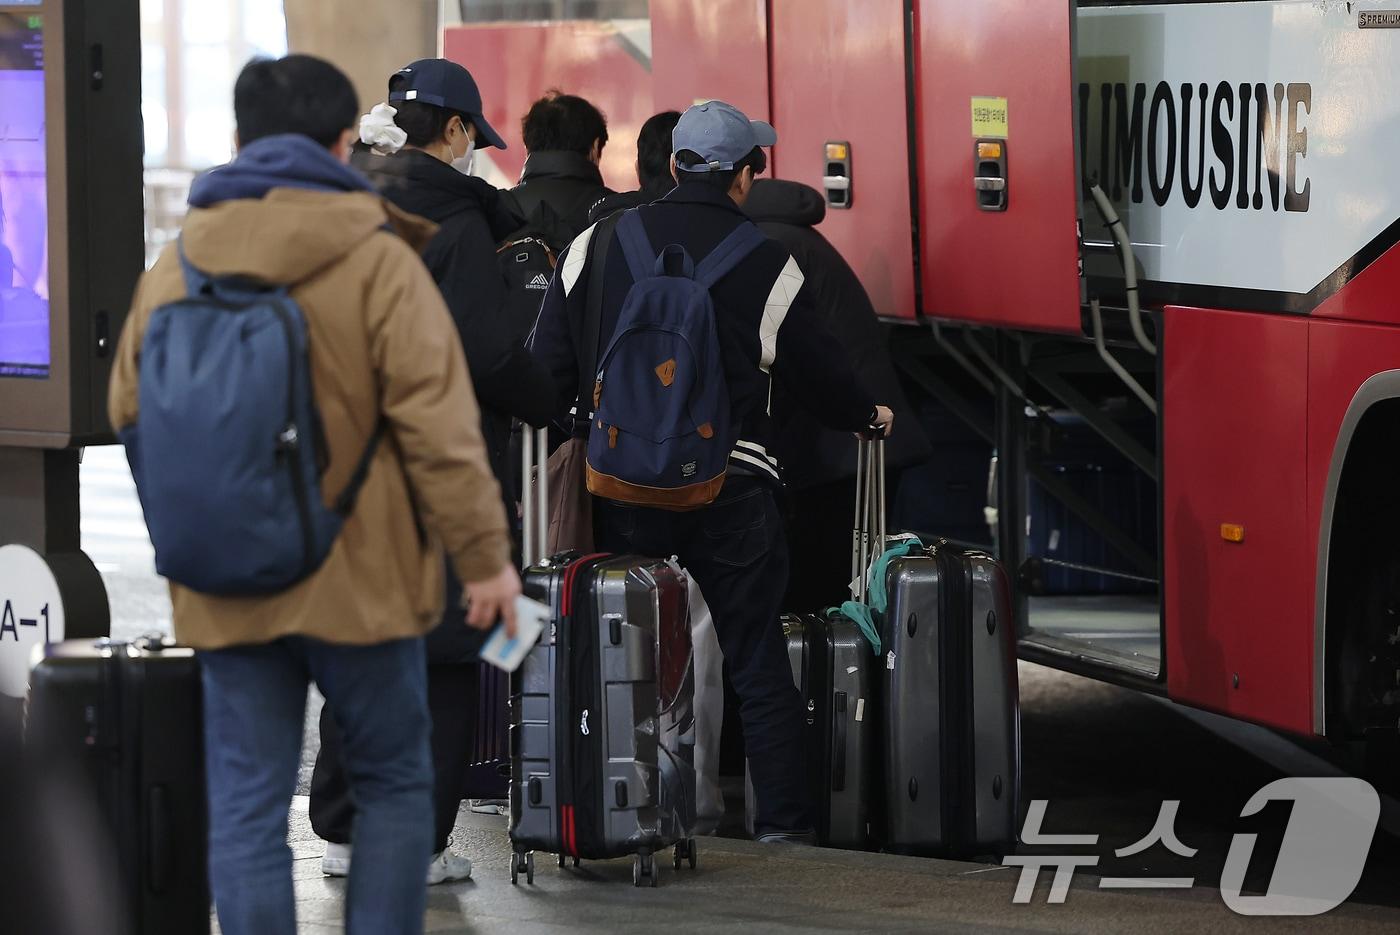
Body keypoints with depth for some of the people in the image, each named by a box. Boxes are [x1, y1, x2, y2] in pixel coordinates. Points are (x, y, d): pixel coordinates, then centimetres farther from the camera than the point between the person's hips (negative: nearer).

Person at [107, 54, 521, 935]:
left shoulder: (175, 267, 4)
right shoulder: (378, 261, -9)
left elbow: (131, 410, 12)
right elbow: (438, 426, -13)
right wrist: (485, 554, -6)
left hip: (226, 594, 3)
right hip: (360, 580, -3)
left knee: (246, 809, 5)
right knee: (394, 786, 13)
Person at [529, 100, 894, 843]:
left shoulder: (599, 244, 3)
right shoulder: (766, 264, -4)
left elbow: (550, 364, 3)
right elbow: (817, 371, 3)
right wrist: (867, 416, 23)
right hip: (730, 484, -2)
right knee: (757, 653, 5)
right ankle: (782, 817, 4)